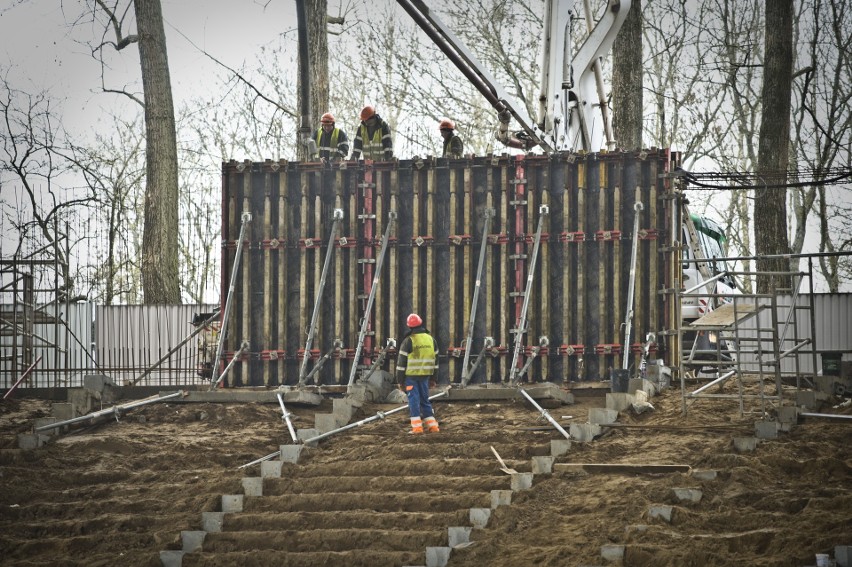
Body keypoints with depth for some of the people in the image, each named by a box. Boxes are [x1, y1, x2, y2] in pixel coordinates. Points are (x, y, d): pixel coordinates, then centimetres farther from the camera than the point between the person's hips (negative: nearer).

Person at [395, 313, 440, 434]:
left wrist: (400, 380, -2)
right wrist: (433, 378, 20)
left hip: (411, 375, -5)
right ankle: (432, 425, 12)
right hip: (425, 375, 5)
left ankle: (417, 427, -5)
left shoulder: (408, 341, -9)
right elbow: (435, 360, 13)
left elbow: (401, 362, -8)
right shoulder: (431, 339, 7)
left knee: (414, 400, -1)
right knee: (425, 399, 14)